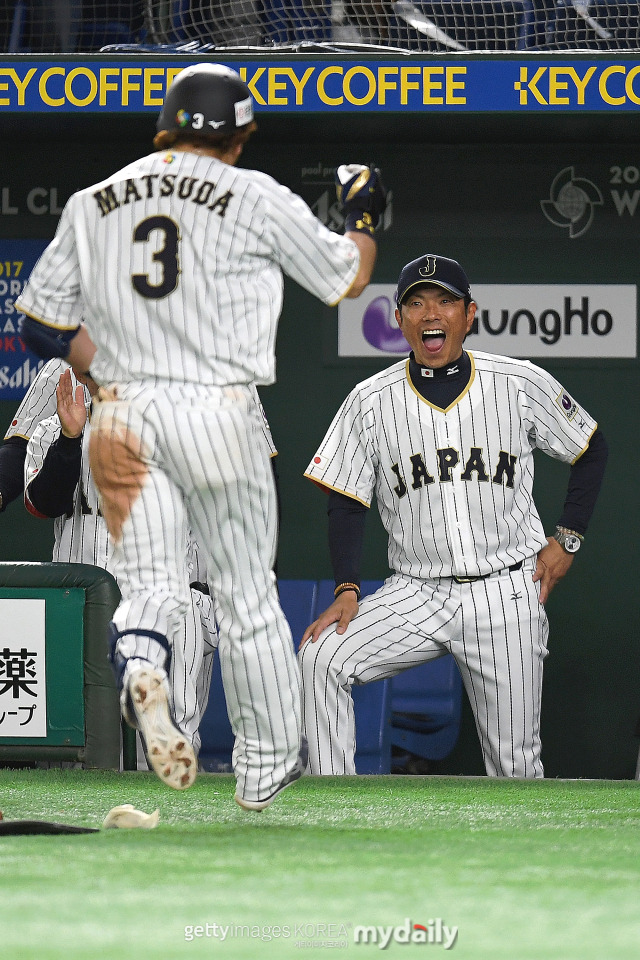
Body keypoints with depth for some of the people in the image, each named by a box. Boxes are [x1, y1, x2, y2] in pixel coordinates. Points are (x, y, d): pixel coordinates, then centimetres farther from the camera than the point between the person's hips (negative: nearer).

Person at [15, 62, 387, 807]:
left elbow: (42, 327, 8)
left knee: (150, 580, 2)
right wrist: (363, 215, 29)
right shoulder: (259, 199, -1)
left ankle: (138, 666, -32)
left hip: (121, 416, 2)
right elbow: (347, 277, 11)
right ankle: (266, 766, 17)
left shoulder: (92, 203, 9)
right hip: (219, 412, -2)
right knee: (246, 593, 9)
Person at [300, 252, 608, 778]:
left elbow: (592, 449, 11)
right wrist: (347, 590, -9)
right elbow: (347, 501, 4)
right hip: (416, 594, 1)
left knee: (515, 759, -1)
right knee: (320, 658, -22)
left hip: (507, 596, -1)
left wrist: (567, 539, 3)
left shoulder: (524, 384, -3)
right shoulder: (370, 402, -1)